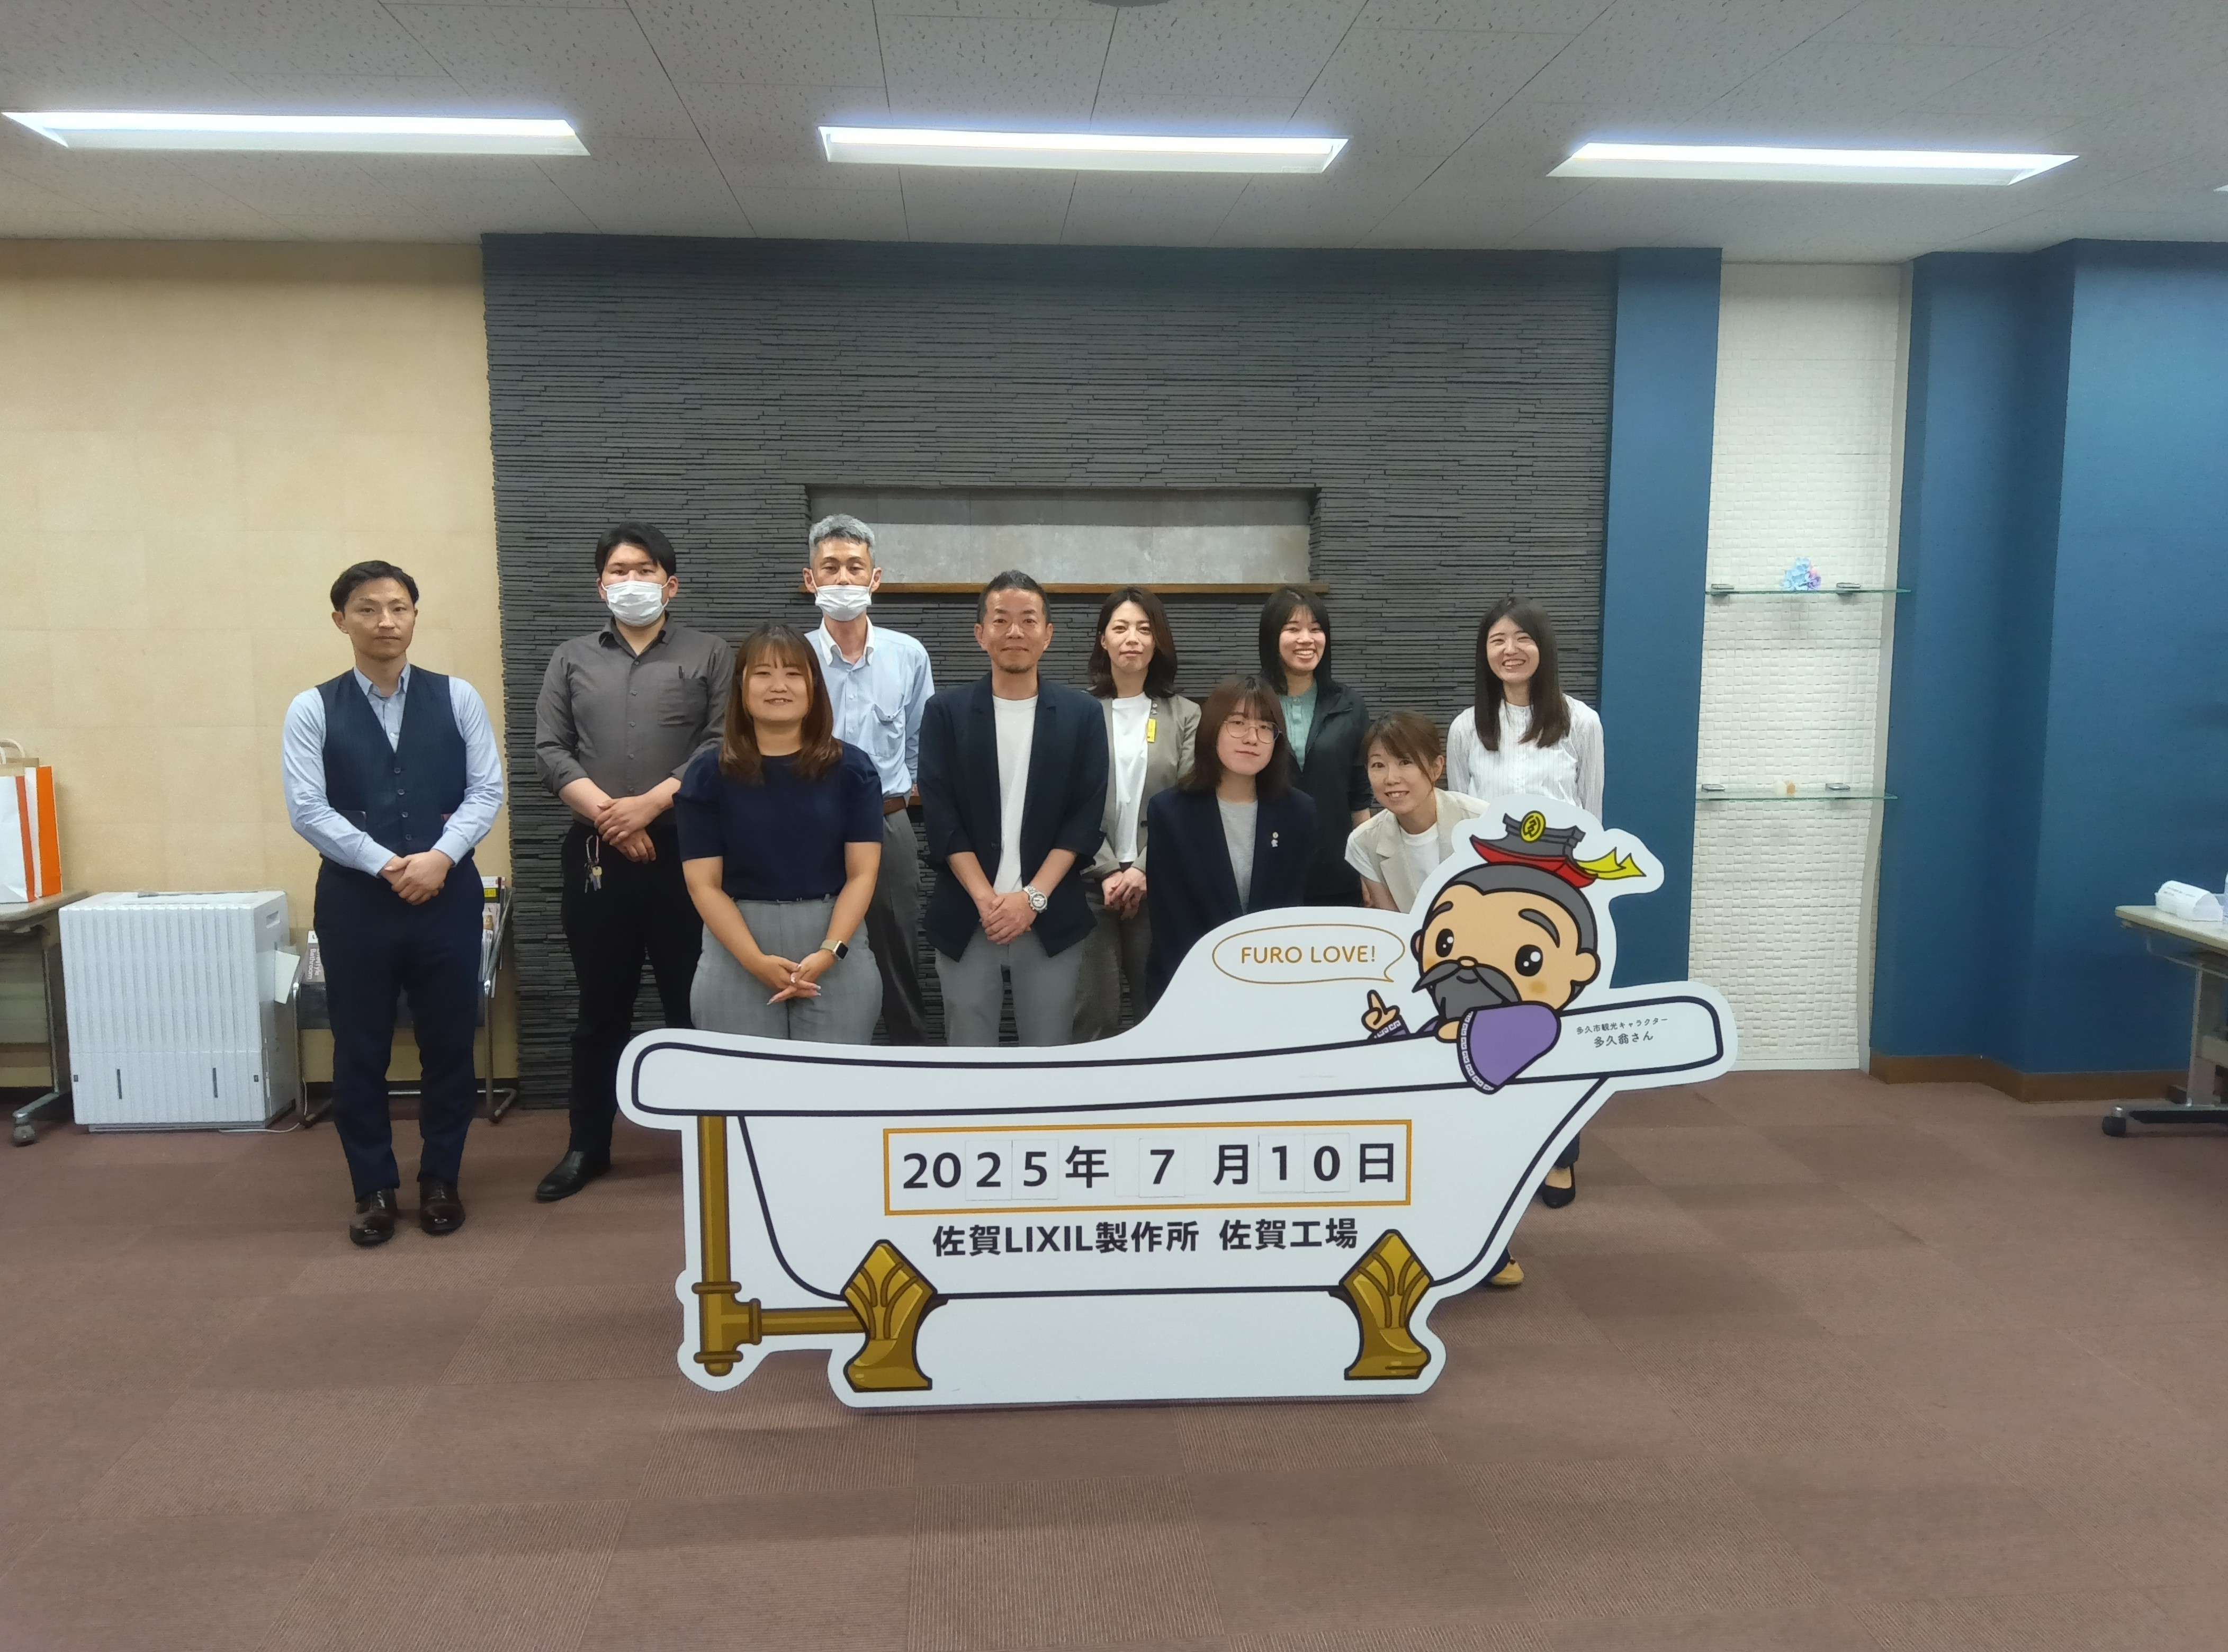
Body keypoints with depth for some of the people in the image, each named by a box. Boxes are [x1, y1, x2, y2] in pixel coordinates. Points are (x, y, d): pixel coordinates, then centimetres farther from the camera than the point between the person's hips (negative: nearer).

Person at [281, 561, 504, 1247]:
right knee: (360, 1050, 7)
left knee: (449, 1044, 8)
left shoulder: (457, 698, 3)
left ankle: (440, 1180, 23)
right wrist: (386, 865, -15)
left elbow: (487, 790, -1)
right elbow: (307, 809, -7)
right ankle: (374, 1189, 22)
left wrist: (441, 858, -15)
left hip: (448, 893, 1)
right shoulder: (313, 709, 0)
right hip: (354, 897, -1)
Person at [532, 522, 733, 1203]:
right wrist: (604, 813, -10)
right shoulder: (571, 660, 13)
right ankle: (587, 1146, 21)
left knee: (693, 1002, 3)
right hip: (594, 852, 2)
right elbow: (548, 751, 4)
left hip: (682, 849, -2)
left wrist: (650, 804, -15)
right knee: (600, 1007, 11)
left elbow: (722, 747, -6)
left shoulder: (711, 656, 5)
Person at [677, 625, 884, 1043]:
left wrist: (830, 952, -15)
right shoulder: (709, 774, 1)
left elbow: (862, 873, -1)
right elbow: (704, 883, -3)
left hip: (838, 957, 0)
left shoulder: (852, 769, 2)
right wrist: (757, 961, -14)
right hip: (736, 958, 0)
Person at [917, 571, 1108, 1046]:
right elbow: (940, 816, -2)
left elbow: (1086, 816, -1)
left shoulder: (1082, 714, 5)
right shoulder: (945, 712, 4)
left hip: (1052, 918, 0)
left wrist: (1032, 897, -11)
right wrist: (986, 899, -12)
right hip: (965, 917, 0)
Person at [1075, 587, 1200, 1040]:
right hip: (1091, 881, -1)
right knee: (1095, 1010, 0)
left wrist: (1143, 870, -10)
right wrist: (1107, 871, -10)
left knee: (1162, 1007, 4)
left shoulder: (1185, 715, 6)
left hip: (1160, 883, 1)